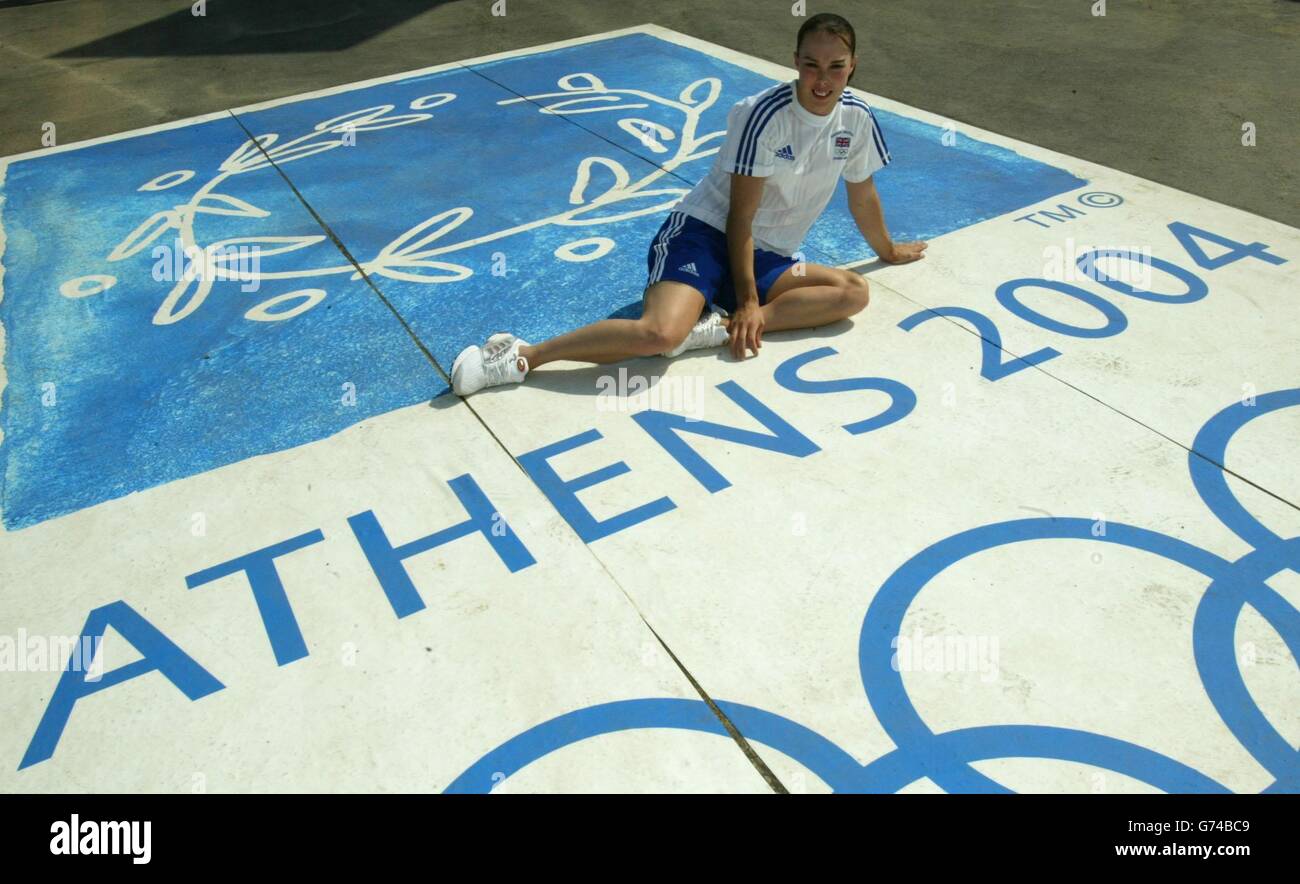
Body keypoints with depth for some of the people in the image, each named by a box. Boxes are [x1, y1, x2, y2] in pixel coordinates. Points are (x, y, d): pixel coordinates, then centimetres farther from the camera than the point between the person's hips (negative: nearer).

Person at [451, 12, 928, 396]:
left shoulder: (857, 118, 2)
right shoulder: (764, 114, -16)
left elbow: (862, 197, 19)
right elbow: (740, 215, -14)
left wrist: (889, 250, 32)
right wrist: (748, 300, -16)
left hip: (763, 256, 7)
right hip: (704, 231, -7)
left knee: (854, 292, -18)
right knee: (661, 334, -35)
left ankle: (720, 326, -24)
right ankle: (521, 356, -24)